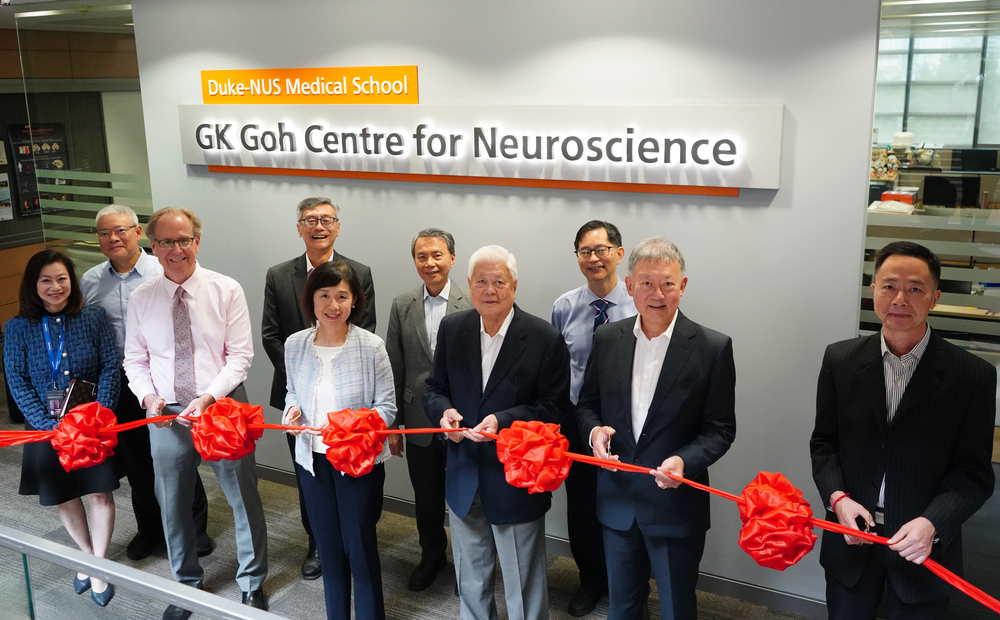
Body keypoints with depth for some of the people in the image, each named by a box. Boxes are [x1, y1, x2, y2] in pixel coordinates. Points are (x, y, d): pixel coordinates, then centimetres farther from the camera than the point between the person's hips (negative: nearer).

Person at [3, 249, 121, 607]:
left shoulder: (93, 318, -5)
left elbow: (110, 367, -6)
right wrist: (51, 426, -15)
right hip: (47, 427, 1)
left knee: (100, 494, 2)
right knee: (63, 497, 14)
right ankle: (88, 556, 37)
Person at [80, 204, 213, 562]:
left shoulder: (164, 274, -8)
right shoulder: (90, 282, 5)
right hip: (120, 385, 4)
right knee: (138, 462, 16)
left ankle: (194, 528, 24)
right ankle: (149, 529, 34)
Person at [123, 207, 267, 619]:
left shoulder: (226, 290, -7)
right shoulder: (141, 299, 1)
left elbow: (240, 354, -8)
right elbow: (136, 360, 7)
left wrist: (209, 397, -19)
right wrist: (148, 396, -11)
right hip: (166, 414, 3)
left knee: (244, 498, 7)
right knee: (173, 505, 15)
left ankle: (252, 583, 29)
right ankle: (186, 585, 38)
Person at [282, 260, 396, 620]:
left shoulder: (371, 346, -15)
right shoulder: (295, 345, -3)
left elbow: (387, 408, -11)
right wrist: (292, 410, -9)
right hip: (313, 459, 4)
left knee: (361, 548, 5)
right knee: (328, 547, 18)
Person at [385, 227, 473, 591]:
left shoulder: (472, 305, -9)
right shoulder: (402, 306, 1)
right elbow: (394, 369, 4)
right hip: (419, 422, 3)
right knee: (426, 498, 17)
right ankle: (432, 557, 39)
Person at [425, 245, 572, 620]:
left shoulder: (545, 339, -14)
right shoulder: (452, 329, -1)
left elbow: (555, 407, -13)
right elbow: (434, 388, 6)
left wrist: (502, 421, -26)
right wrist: (443, 411, -16)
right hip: (464, 478, 4)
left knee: (523, 587, 12)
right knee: (470, 582, 23)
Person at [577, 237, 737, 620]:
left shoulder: (713, 347, -11)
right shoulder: (607, 339, -1)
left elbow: (721, 428, -8)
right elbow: (587, 403, 9)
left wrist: (685, 461, -25)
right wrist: (594, 430, -13)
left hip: (676, 504, -3)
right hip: (617, 501, 3)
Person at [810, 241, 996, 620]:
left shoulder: (974, 376, -10)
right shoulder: (840, 359, -3)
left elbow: (975, 473, -9)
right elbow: (823, 443, 3)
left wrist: (932, 524, -23)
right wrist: (837, 498, -14)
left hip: (925, 549, -2)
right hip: (850, 537, 2)